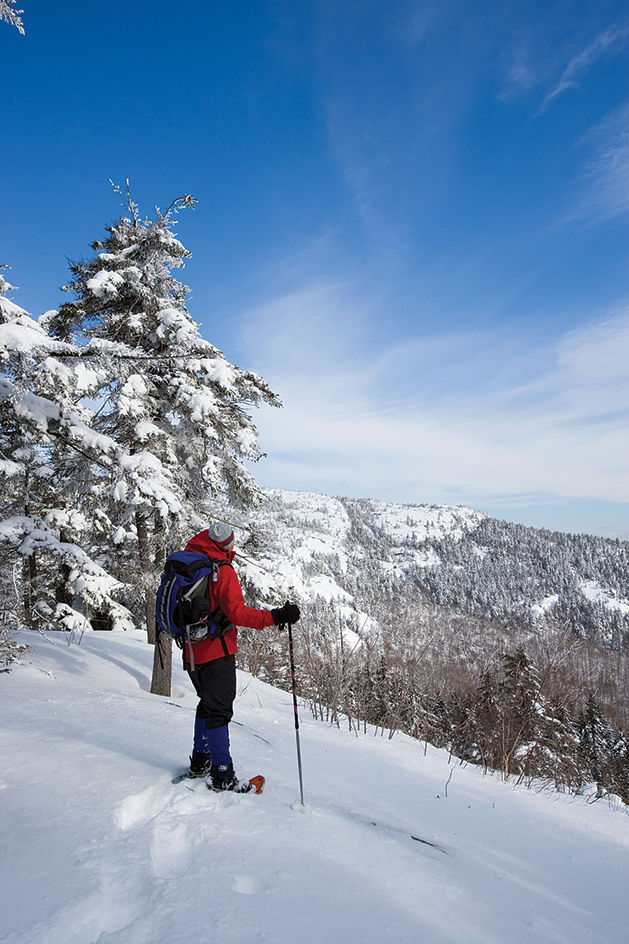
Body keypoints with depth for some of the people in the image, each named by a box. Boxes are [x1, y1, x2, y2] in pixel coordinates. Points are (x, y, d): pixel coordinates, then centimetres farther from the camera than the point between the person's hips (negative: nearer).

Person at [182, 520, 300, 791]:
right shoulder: (222, 571, -18)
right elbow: (236, 612, -26)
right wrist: (275, 617, -28)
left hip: (192, 650, 8)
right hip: (217, 651, -8)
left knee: (207, 703, 21)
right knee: (219, 710, -2)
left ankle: (200, 762, 30)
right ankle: (222, 776, 2)